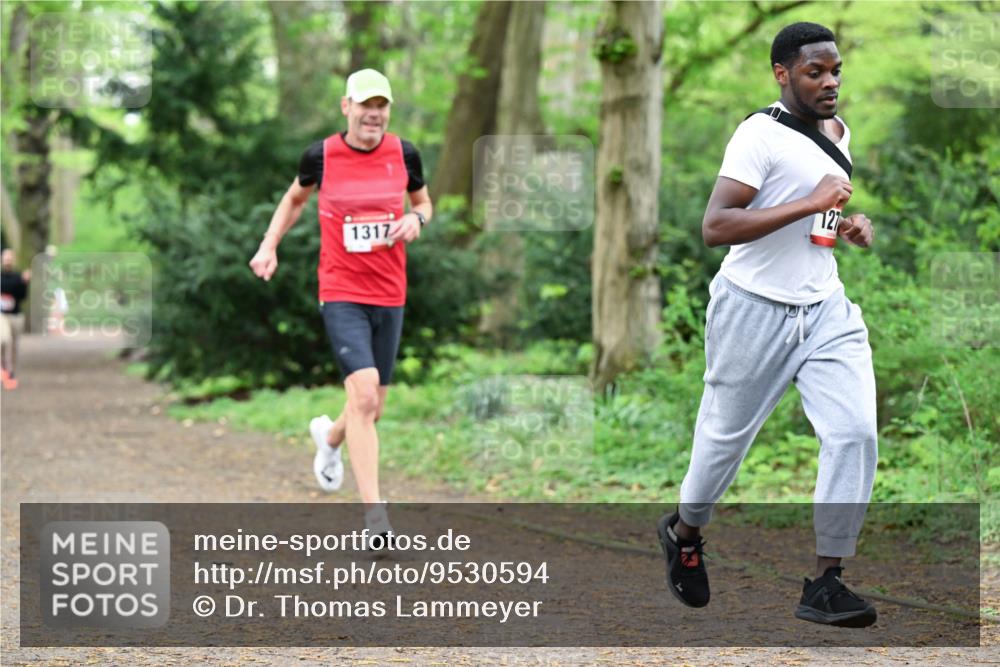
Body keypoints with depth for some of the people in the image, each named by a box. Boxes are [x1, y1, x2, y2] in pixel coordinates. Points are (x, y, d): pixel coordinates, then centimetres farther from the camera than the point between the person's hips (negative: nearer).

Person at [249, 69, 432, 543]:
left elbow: (422, 201, 18)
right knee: (364, 393, -21)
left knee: (372, 408, 12)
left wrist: (416, 220, -4)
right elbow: (295, 198, 16)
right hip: (341, 294, -3)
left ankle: (329, 436, 49)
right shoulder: (322, 155, -3)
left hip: (389, 295, 4)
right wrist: (269, 245, 8)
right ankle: (374, 512, -18)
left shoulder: (404, 153, 1)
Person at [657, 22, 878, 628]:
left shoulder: (839, 132, 12)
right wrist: (810, 204, -27)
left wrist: (851, 225, 9)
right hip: (756, 307, -6)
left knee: (855, 433, -11)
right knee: (726, 437, 9)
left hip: (827, 309, 6)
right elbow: (715, 226, -24)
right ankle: (684, 533, 39)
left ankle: (826, 583, -6)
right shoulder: (761, 135, -14)